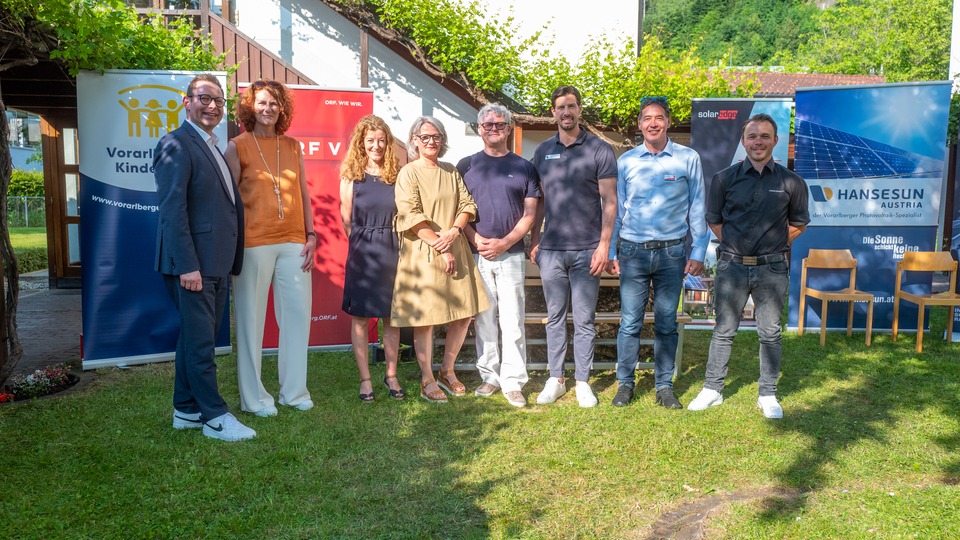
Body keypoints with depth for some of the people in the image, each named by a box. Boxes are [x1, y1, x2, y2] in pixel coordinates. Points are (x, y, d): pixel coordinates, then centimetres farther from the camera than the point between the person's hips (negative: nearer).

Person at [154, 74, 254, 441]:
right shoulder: (177, 145, -9)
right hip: (193, 263, -9)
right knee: (201, 342, -2)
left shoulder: (212, 148, 19)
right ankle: (215, 418, 6)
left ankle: (187, 410, 25)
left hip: (216, 264, 9)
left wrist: (230, 261, 14)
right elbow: (172, 209, -16)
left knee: (196, 339, 15)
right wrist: (187, 265, -21)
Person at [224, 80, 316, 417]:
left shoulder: (293, 147, 14)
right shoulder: (237, 147, 3)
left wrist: (310, 235, 6)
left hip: (293, 243, 4)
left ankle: (294, 391, 20)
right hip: (253, 244, -4)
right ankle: (253, 397, 15)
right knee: (251, 319, 2)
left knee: (298, 315, 6)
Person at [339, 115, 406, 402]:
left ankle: (391, 375, 20)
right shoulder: (351, 175, 0)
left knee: (392, 317, 8)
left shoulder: (396, 174, 4)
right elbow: (346, 220, 2)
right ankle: (365, 379, 13)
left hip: (392, 252, 2)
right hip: (362, 254, -1)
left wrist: (391, 244, -3)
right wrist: (364, 245, 4)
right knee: (360, 317, 3)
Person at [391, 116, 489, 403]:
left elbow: (467, 204, 7)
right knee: (424, 318, -2)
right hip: (422, 253, -5)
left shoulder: (452, 172, 15)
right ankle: (427, 381, 11)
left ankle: (447, 371, 24)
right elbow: (411, 216, -11)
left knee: (465, 312, 6)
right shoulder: (408, 173, -2)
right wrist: (440, 248, -16)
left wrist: (453, 232, -12)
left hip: (455, 249, 5)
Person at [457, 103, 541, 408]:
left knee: (512, 321, -2)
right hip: (476, 254, 1)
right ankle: (489, 376, 16)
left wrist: (504, 242, -9)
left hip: (511, 254, -1)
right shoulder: (466, 166, 8)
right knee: (483, 318, 5)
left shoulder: (524, 168, 8)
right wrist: (476, 240, -10)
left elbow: (529, 214, 4)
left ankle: (512, 382, 5)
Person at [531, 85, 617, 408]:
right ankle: (555, 379, 19)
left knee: (584, 320, 4)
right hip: (551, 249, 3)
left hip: (587, 250, -3)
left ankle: (583, 382, 14)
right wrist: (534, 241, 7)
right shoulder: (543, 151, 10)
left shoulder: (599, 149, -1)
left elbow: (609, 201, -3)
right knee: (555, 317, 10)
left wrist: (604, 245, -10)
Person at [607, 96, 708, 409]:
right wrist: (611, 252, 5)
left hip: (672, 252, 0)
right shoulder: (626, 161, 5)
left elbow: (697, 208, 4)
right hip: (633, 251, 0)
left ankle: (664, 386, 19)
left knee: (666, 324, 8)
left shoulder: (688, 159, 2)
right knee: (630, 322, 2)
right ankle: (625, 383, 15)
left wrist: (698, 253, -1)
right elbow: (616, 209, 9)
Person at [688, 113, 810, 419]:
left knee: (770, 334, 9)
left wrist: (774, 245, 7)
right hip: (732, 266, 0)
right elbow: (713, 220, 11)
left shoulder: (791, 182, 0)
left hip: (772, 269, 0)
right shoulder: (725, 179, 0)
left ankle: (768, 395, 21)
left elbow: (798, 223, 14)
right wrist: (734, 246, 6)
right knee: (724, 331, 8)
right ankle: (712, 390, 19)